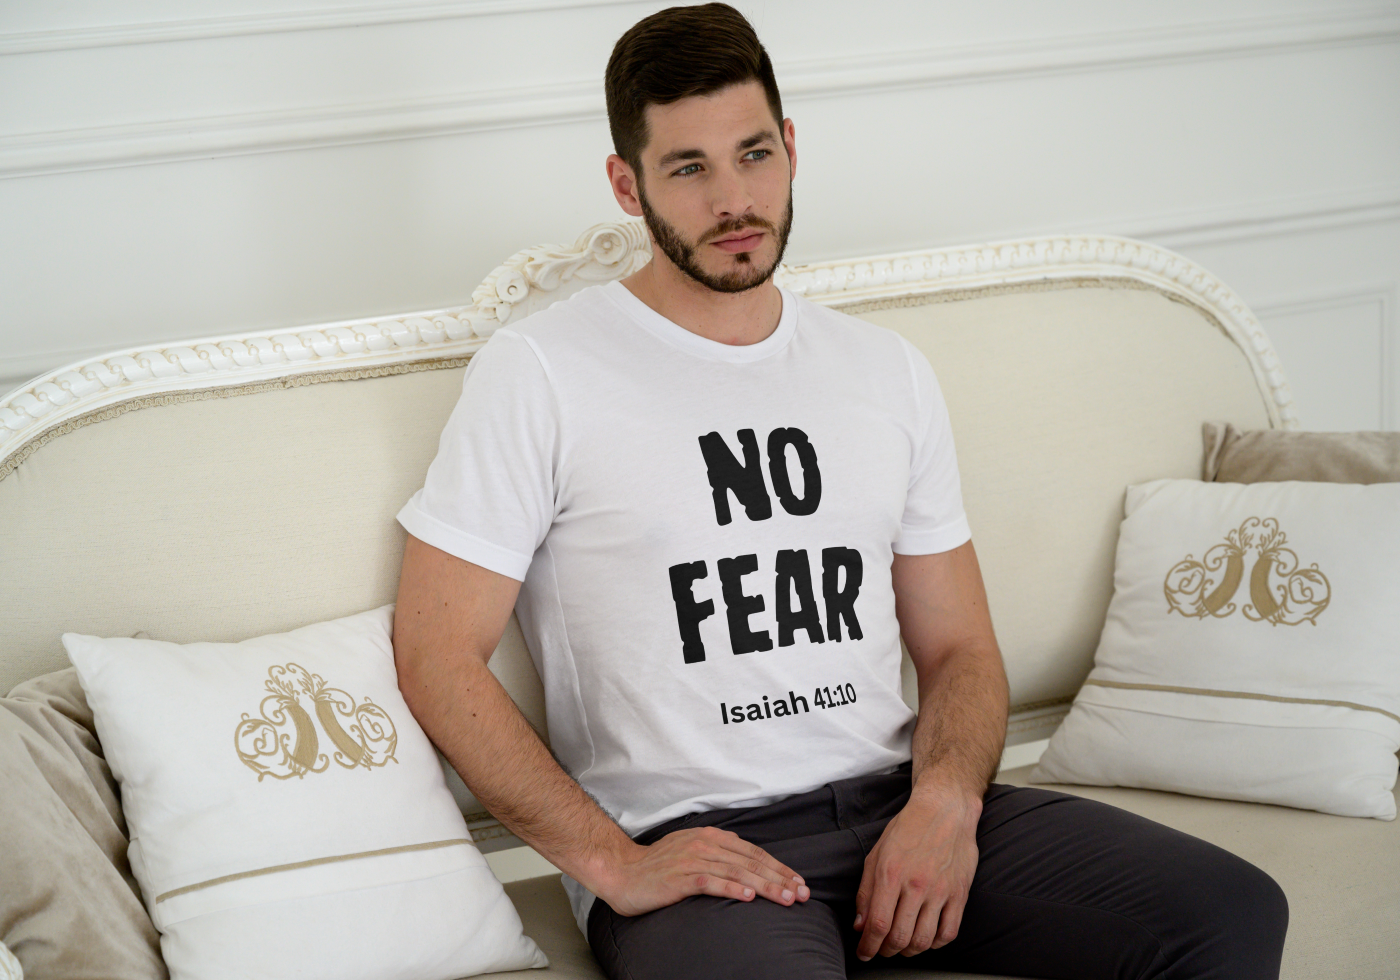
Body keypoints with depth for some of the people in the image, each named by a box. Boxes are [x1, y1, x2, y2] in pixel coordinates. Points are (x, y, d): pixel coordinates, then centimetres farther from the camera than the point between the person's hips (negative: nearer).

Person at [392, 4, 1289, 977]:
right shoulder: (538, 373, 0)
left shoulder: (889, 371, 16)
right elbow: (437, 654, -4)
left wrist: (945, 800, -6)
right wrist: (611, 861, -14)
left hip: (897, 804, 5)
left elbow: (957, 648, 16)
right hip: (688, 840, -5)